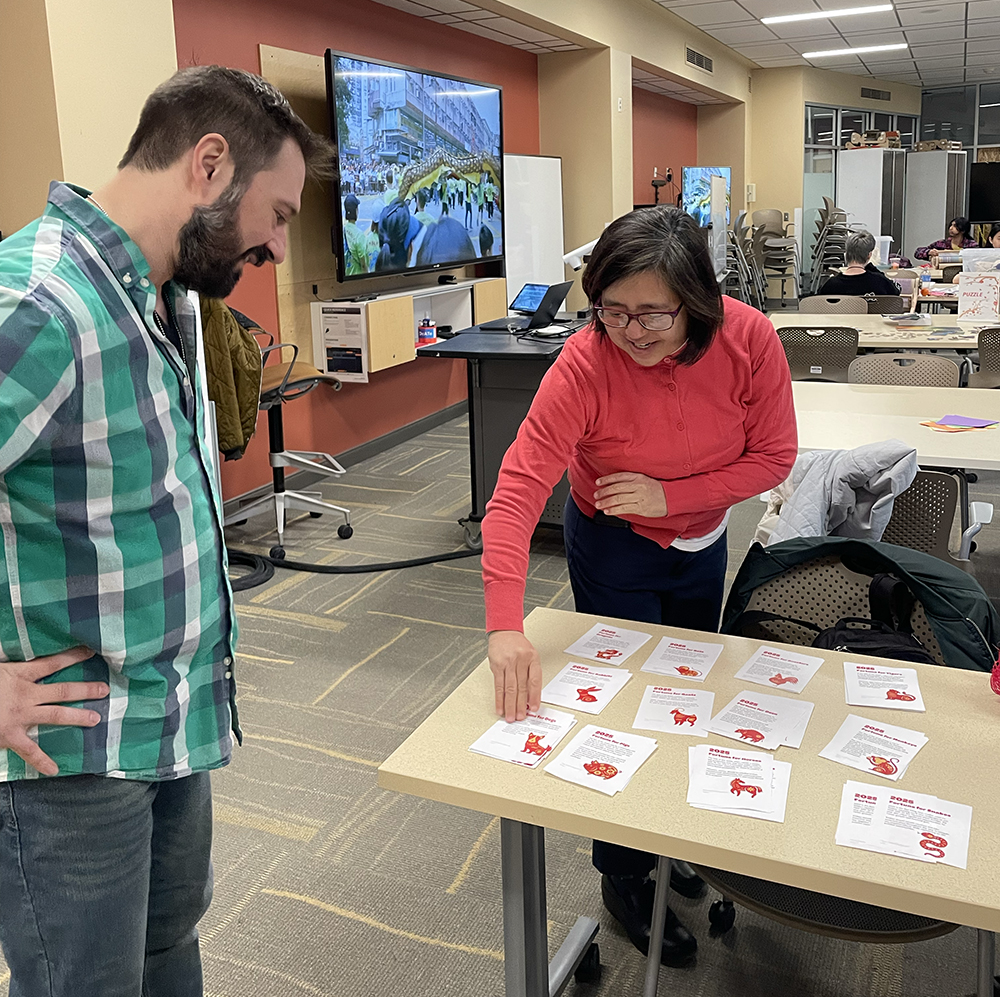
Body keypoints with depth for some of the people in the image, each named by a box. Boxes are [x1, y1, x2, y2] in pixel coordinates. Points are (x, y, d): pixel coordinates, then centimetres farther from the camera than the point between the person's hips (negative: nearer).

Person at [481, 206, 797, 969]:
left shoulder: (750, 341, -25)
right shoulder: (585, 364, -33)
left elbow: (773, 456, -15)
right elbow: (518, 488, -39)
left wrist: (669, 494, -28)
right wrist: (506, 626, -50)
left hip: (703, 542, 4)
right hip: (614, 547, -4)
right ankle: (626, 877, 31)